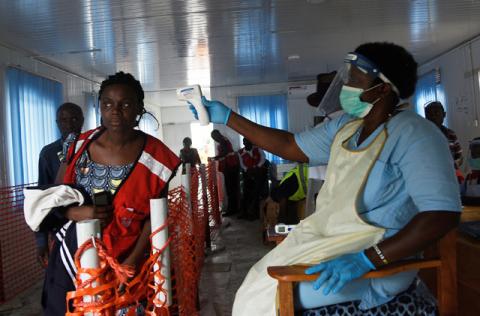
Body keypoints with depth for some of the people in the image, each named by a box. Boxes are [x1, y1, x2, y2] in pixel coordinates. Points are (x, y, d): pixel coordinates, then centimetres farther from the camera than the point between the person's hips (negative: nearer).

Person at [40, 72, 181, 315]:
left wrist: (133, 261, -18)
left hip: (122, 263, -3)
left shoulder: (155, 158, -12)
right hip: (70, 256, 3)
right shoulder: (80, 145, -2)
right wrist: (77, 213, -14)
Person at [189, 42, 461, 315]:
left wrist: (366, 260, -32)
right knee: (258, 285, 0)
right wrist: (228, 117, 8)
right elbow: (290, 146, 10)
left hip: (378, 260, -7)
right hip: (327, 238, 7)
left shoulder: (413, 134, -16)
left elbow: (443, 214, -24)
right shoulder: (344, 127, 7)